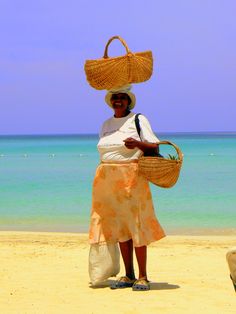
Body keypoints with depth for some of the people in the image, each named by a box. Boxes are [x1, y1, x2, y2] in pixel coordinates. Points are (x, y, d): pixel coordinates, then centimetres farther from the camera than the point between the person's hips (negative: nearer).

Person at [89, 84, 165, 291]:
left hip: (131, 177, -5)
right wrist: (101, 183, 17)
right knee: (119, 226, 5)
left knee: (135, 225, -7)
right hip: (108, 178, 5)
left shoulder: (138, 120, 1)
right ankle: (129, 276, 11)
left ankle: (143, 277, -2)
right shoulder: (106, 125, 16)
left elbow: (155, 147, -4)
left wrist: (137, 144, -24)